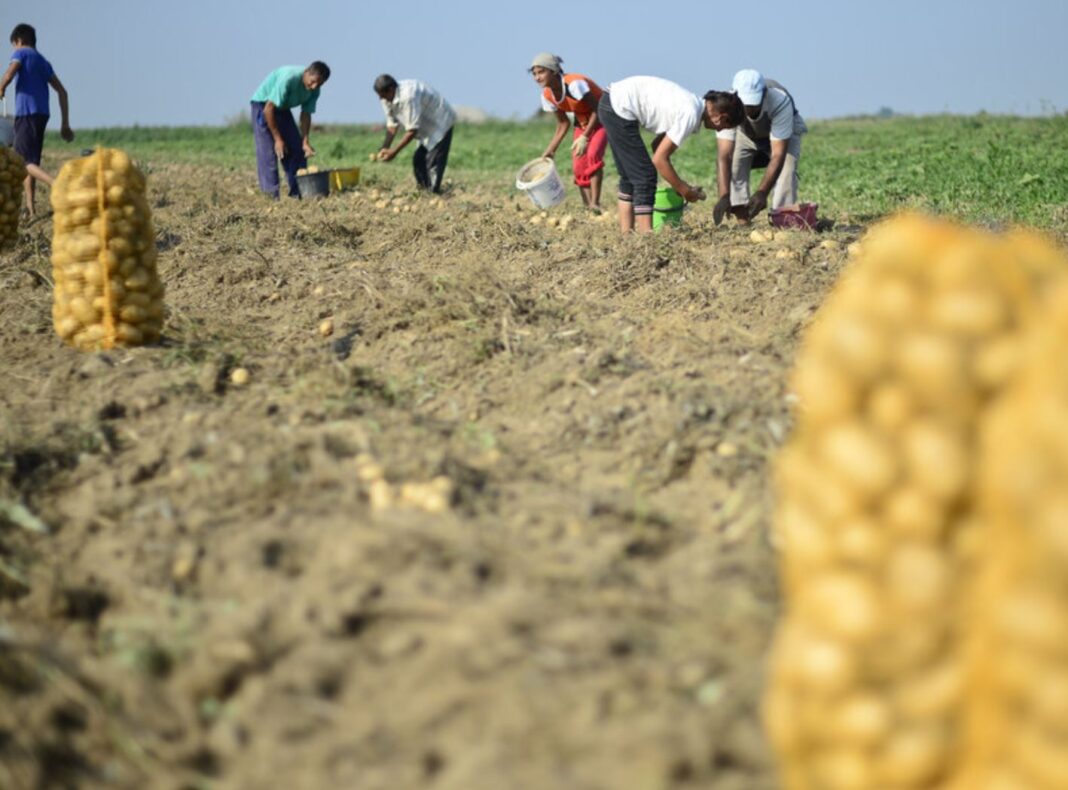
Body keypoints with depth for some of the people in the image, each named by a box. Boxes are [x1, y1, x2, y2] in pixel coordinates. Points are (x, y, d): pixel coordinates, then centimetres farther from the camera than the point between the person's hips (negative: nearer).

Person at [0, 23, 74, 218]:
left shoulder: (21, 54, 1)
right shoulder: (44, 61, 21)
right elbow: (62, 92, 17)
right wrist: (65, 124, 16)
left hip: (26, 114, -7)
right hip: (42, 114, 7)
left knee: (23, 161, -10)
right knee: (31, 161, 13)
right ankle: (30, 208, 7)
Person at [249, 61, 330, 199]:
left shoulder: (314, 90, -13)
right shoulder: (288, 78, -35)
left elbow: (306, 115, -5)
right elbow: (268, 110, -31)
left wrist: (305, 142, -16)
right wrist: (278, 139, -27)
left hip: (283, 108, 7)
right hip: (263, 104, -7)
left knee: (297, 150, 0)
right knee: (268, 152, -15)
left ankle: (298, 193, 4)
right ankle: (272, 195, -16)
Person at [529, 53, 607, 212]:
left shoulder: (574, 84, -33)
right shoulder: (547, 96, -9)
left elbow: (597, 110, -26)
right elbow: (563, 124, 4)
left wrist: (585, 137, -30)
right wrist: (551, 150, 0)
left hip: (602, 119, -7)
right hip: (582, 123, 7)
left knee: (593, 155, -29)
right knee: (579, 167, -4)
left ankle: (595, 204, -26)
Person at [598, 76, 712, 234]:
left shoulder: (690, 105, 11)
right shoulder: (690, 116, -16)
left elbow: (659, 146, 16)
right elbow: (659, 159, -15)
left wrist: (681, 186, 13)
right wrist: (685, 191, -5)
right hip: (620, 108, -10)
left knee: (629, 175, 16)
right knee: (645, 177, -7)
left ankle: (626, 232, 19)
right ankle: (645, 233, -9)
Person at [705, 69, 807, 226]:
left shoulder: (780, 102, -41)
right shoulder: (728, 105, -37)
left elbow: (778, 154, -41)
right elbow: (724, 155, -41)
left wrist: (762, 193, -50)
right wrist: (724, 196, -52)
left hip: (783, 134, -2)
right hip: (745, 135, 2)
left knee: (785, 170, -26)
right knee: (733, 166, -20)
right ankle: (743, 224, -12)